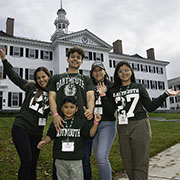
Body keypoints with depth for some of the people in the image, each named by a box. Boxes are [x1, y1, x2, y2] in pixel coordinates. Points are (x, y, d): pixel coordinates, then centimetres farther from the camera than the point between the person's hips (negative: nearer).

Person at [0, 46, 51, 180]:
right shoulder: (31, 87, 5)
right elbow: (14, 76, 7)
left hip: (37, 133, 2)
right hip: (21, 128, -2)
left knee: (33, 164, 10)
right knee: (26, 161, -12)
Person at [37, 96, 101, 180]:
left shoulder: (81, 122, -2)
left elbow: (90, 134, -5)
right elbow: (50, 136, 6)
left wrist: (96, 122, -16)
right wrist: (44, 141, -12)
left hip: (76, 160, -1)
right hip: (60, 160, 1)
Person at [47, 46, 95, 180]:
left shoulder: (86, 79, 22)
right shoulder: (57, 78, 23)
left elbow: (90, 96, 5)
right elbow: (52, 97, 10)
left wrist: (90, 110, -18)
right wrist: (55, 115, -9)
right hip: (61, 122, 1)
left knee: (84, 159, 0)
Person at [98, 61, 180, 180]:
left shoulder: (139, 87, 6)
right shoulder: (114, 91, 12)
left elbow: (150, 107, 3)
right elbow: (111, 110, 4)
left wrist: (166, 94, -4)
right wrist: (103, 96, -4)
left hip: (140, 126, -3)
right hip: (123, 129, 3)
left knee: (140, 164, -2)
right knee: (128, 164, 9)